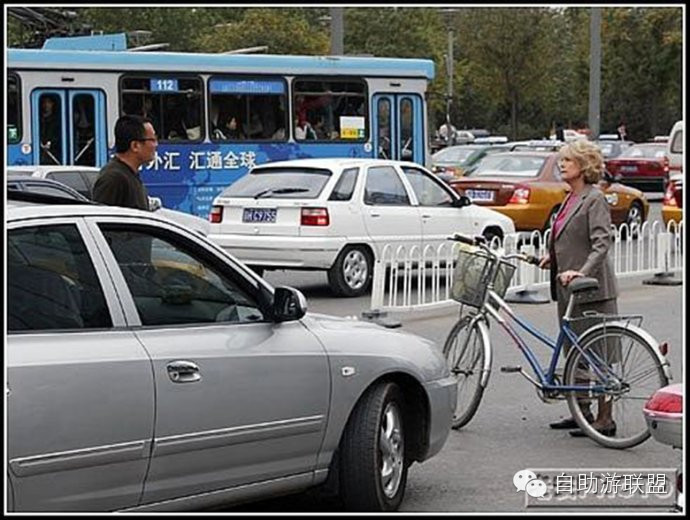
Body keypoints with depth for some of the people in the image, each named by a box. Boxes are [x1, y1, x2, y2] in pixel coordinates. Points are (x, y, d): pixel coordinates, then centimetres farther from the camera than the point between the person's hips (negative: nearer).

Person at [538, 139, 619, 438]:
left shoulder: (595, 199, -12)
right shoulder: (571, 198, 15)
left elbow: (602, 242, -22)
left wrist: (583, 272, -33)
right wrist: (553, 257, 10)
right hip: (568, 288, 10)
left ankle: (605, 419, 0)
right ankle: (582, 412, 23)